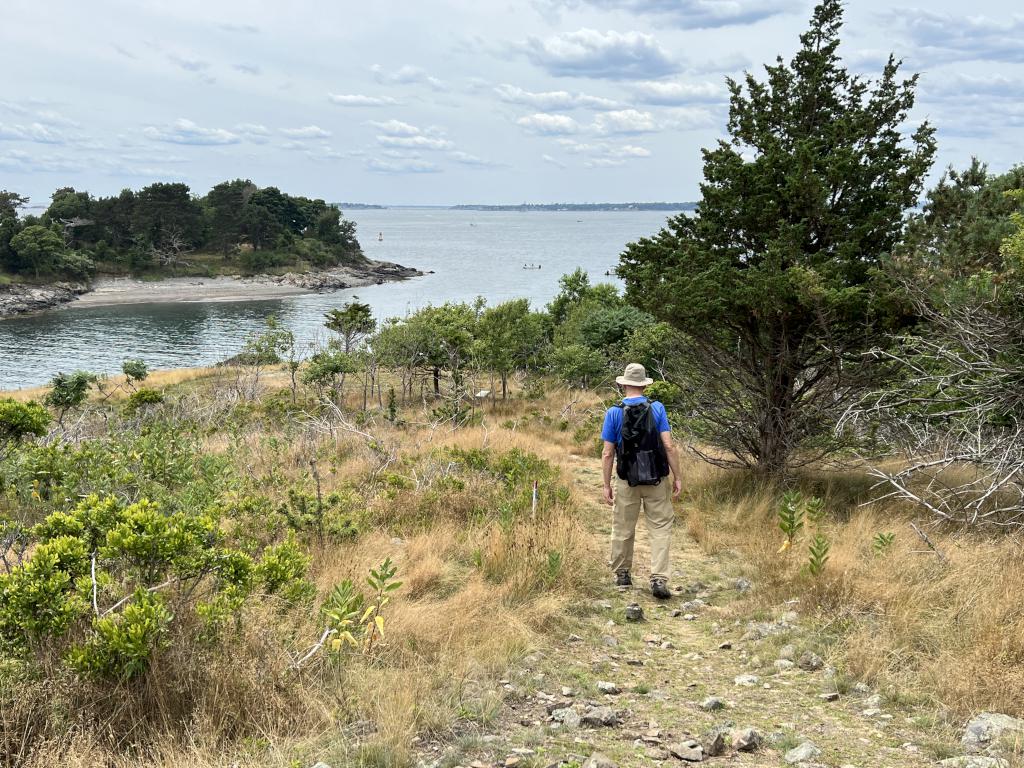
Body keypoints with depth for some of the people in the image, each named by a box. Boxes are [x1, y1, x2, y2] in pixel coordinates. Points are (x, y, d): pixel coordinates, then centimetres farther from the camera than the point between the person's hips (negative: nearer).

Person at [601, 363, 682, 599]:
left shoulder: (614, 412, -3)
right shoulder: (657, 409, -4)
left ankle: (622, 574, 27)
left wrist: (606, 485, 4)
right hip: (656, 480, -1)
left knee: (623, 529, 15)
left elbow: (607, 453, -3)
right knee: (660, 528, 2)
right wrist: (677, 477, -1)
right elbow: (669, 446, -9)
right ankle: (658, 579, -9)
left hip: (626, 481, 1)